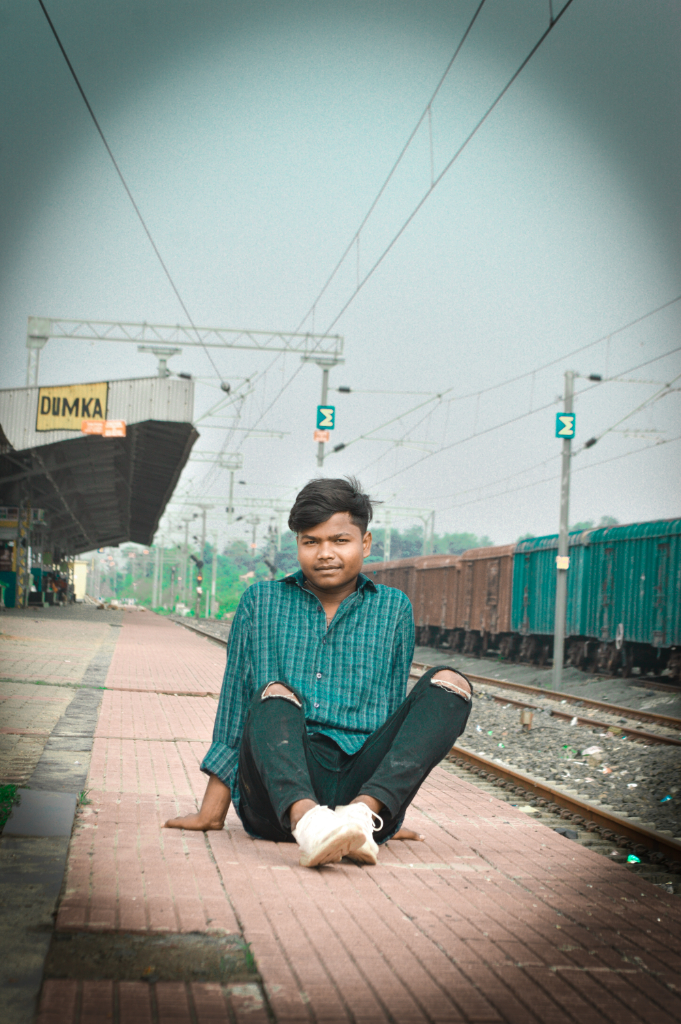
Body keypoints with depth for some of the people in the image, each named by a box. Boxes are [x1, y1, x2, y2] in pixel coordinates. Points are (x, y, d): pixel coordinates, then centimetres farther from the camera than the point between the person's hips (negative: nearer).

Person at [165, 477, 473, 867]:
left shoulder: (394, 610, 16)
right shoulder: (261, 603, 15)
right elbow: (234, 706, 14)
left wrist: (389, 816, 19)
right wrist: (212, 810, 8)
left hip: (366, 784, 1)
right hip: (278, 790, -1)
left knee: (448, 683, -17)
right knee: (274, 694, -30)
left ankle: (361, 812, -36)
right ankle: (307, 822, -57)